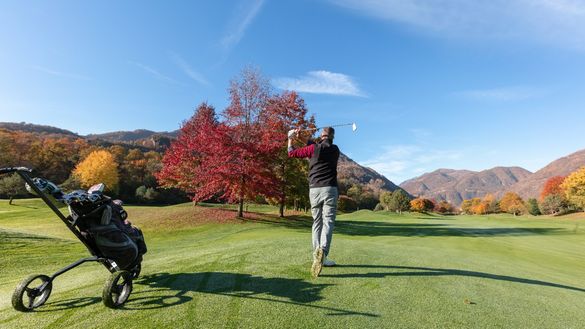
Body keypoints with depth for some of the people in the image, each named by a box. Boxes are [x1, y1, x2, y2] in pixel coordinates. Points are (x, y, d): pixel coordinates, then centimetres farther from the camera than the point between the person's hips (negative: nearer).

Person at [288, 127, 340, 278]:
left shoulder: (314, 148, 1)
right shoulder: (335, 150, 10)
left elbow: (291, 153, 10)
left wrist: (290, 137, 24)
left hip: (314, 190, 1)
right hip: (330, 189, 0)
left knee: (317, 222, 11)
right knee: (328, 222, -6)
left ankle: (317, 256, 12)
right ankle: (323, 250, -28)